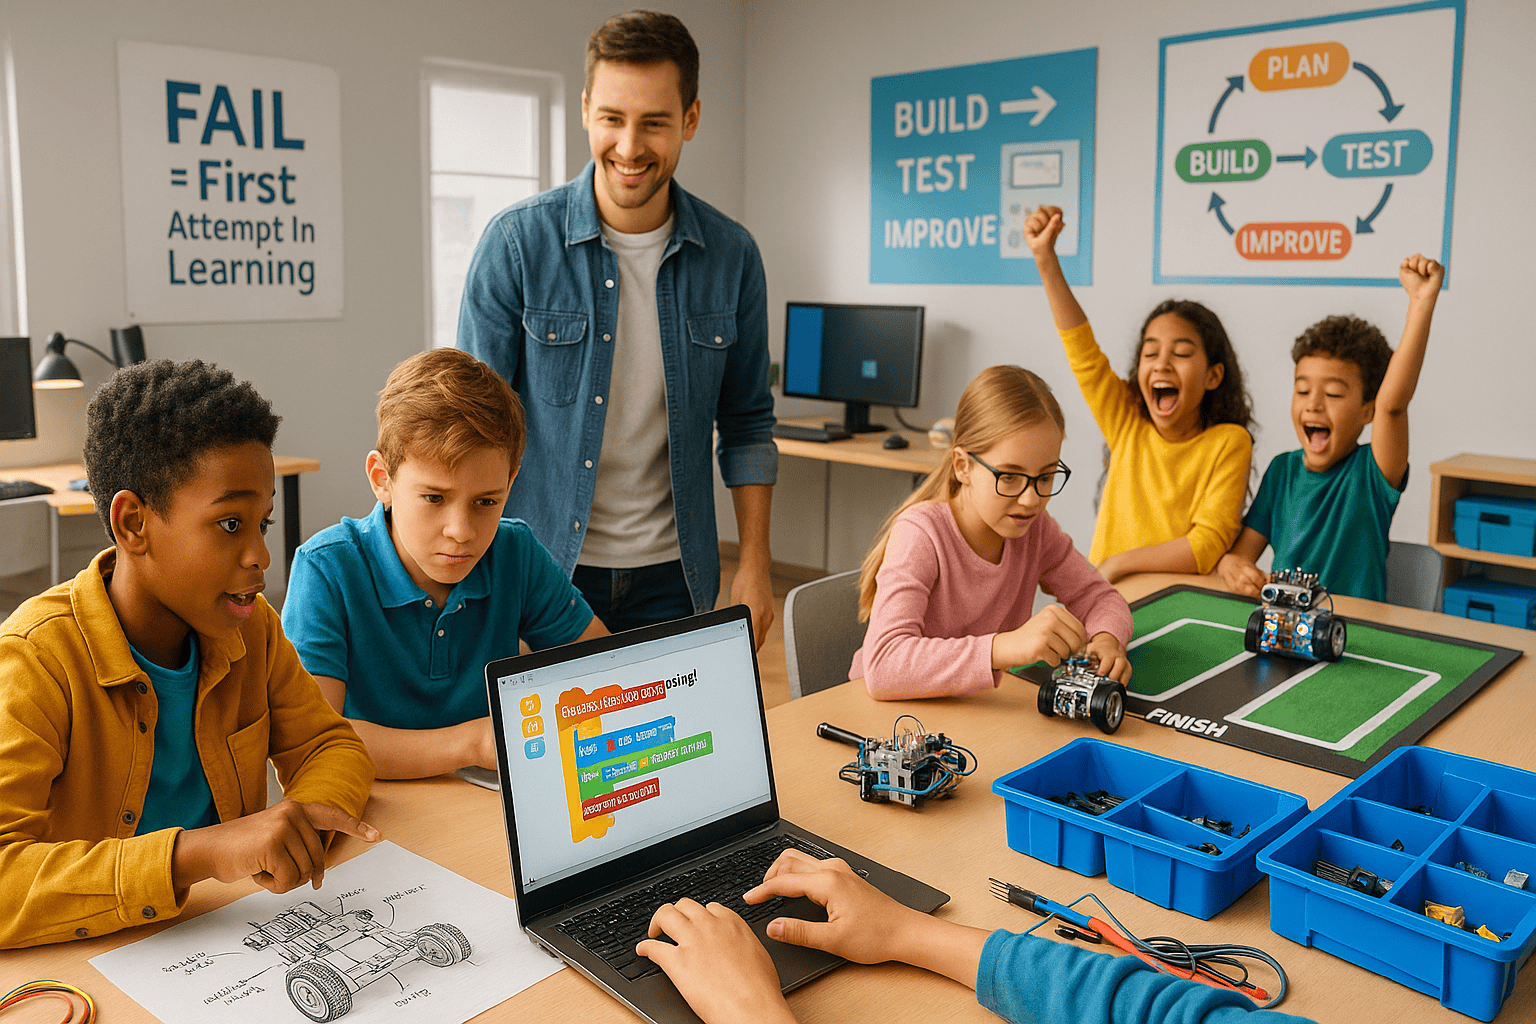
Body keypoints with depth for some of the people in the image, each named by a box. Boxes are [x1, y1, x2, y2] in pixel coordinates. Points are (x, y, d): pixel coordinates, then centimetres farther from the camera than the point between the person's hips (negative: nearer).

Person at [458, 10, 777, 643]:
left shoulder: (732, 255, -2)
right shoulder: (517, 241, -9)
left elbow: (747, 425, 7)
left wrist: (754, 565, 1)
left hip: (671, 577, 2)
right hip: (543, 568, -2)